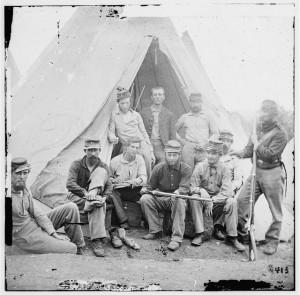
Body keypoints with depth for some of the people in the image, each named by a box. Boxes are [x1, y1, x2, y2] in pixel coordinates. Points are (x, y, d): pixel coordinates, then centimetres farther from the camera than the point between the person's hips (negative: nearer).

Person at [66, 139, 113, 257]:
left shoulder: (103, 167, 4)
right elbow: (70, 184, -19)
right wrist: (85, 193, -36)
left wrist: (104, 197, -28)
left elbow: (109, 186, -4)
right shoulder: (76, 165, -4)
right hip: (77, 198, -3)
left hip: (96, 197, 4)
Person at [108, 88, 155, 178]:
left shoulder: (136, 115, 13)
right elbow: (110, 130, 4)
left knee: (147, 175, -3)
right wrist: (112, 138, -21)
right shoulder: (113, 115, 6)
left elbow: (144, 133, 16)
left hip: (143, 148, 2)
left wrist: (151, 151, 13)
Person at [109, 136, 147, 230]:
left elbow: (143, 177, -3)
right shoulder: (115, 161, -1)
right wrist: (114, 181, -19)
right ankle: (123, 221, -31)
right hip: (118, 190, -2)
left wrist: (137, 181, -25)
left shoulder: (139, 159, 6)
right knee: (112, 193, -35)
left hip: (134, 192, 2)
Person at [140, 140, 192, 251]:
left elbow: (184, 188, -17)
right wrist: (145, 189, -16)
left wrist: (178, 192, -41)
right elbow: (150, 186, 8)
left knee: (180, 201, -37)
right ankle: (155, 231, -14)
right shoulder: (158, 168, 0)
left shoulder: (186, 169, -6)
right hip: (160, 199, 3)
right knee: (145, 199, -23)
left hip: (176, 199, -2)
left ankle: (177, 238, -35)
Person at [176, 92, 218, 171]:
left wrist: (205, 143, -2)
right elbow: (174, 130, 25)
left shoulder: (207, 117, 14)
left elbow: (216, 134, 11)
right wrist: (180, 140, 8)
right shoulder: (184, 117, 17)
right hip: (188, 148, 1)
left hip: (203, 149, 0)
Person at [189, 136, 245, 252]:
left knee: (232, 201, -27)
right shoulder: (200, 167, -6)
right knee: (194, 198, -31)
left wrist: (212, 200, -28)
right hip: (203, 199, 0)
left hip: (218, 200, 0)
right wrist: (201, 191, -30)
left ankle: (232, 237, -13)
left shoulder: (225, 169, -6)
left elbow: (227, 192, -15)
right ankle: (200, 233, -19)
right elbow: (192, 187, -7)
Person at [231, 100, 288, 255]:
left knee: (275, 210, 4)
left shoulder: (280, 133, -13)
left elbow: (270, 155, -23)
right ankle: (242, 234, 18)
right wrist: (240, 153, -9)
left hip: (272, 174, -6)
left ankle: (272, 241, 19)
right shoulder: (258, 127, 8)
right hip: (256, 171, 6)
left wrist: (256, 144, -14)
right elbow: (250, 149, 10)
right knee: (242, 200, 2)